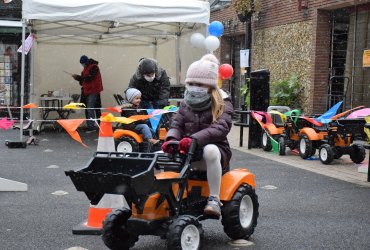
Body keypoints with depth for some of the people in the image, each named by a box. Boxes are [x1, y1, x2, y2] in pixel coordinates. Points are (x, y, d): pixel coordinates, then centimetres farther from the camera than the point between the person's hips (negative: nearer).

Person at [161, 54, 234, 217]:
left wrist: (194, 139, -35)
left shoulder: (222, 103, -4)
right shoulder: (186, 103, 14)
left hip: (214, 147, -5)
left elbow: (221, 128, -20)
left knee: (210, 150, -40)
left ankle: (214, 199, -34)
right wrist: (171, 139, -19)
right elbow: (177, 124, 7)